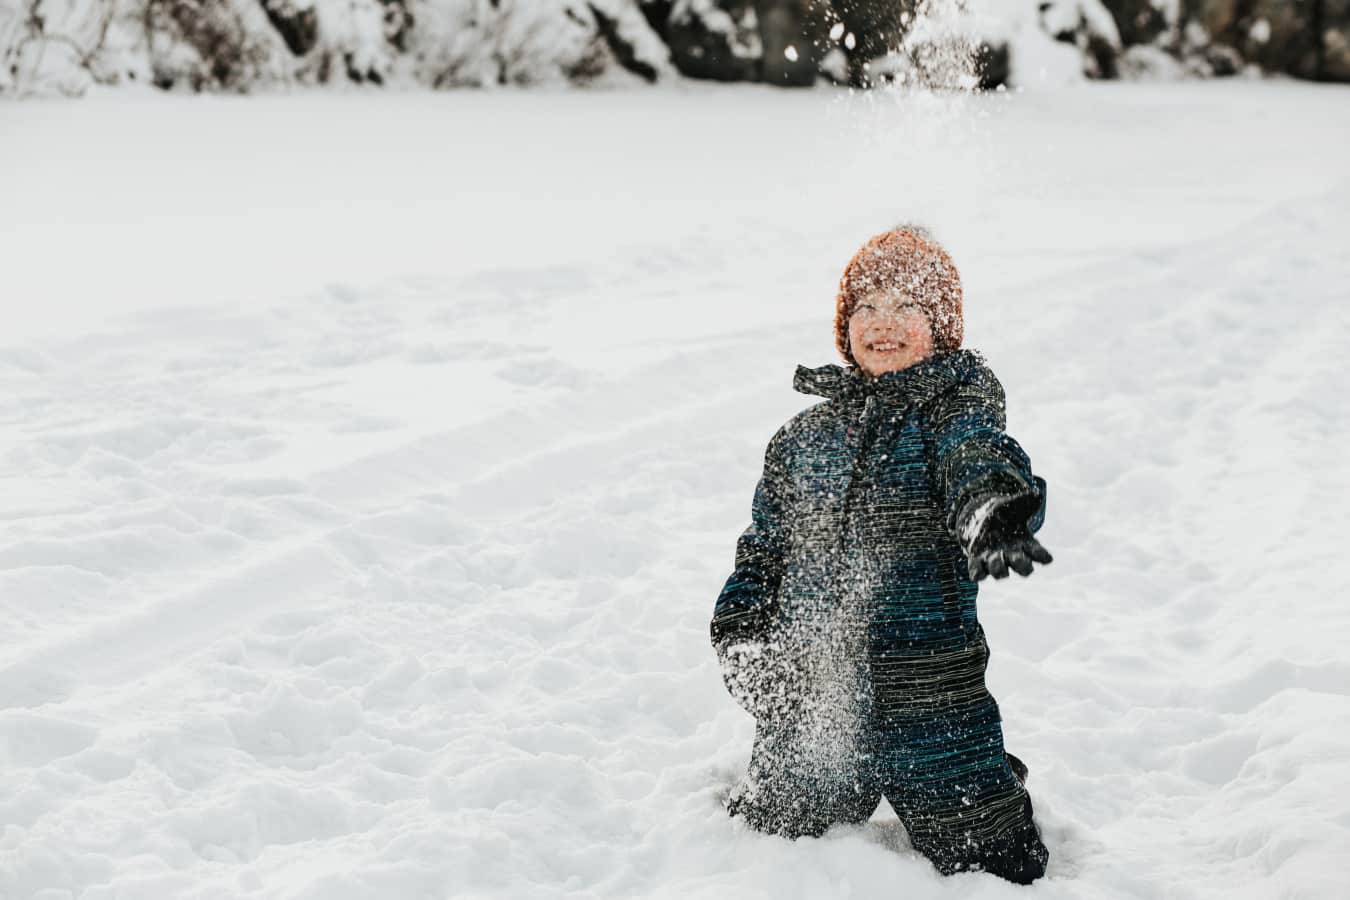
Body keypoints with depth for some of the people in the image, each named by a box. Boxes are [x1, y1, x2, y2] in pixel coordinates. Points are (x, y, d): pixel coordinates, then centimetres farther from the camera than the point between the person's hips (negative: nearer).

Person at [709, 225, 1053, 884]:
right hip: (808, 704, 4)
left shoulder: (953, 408, -6)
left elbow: (978, 458, -30)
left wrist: (992, 509, -53)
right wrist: (740, 637, -1)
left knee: (989, 869, 6)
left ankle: (1000, 794, 38)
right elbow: (764, 551, 16)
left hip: (932, 705, -4)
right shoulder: (803, 437, 8)